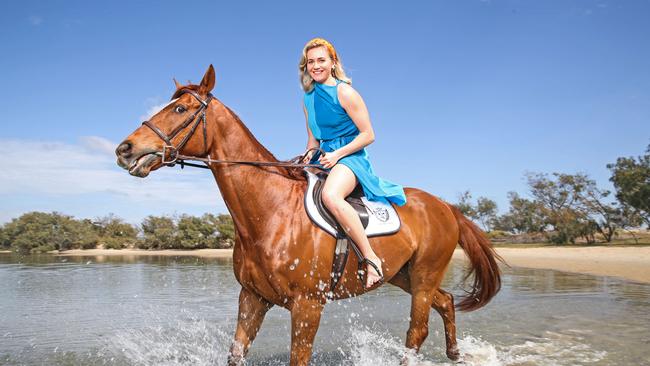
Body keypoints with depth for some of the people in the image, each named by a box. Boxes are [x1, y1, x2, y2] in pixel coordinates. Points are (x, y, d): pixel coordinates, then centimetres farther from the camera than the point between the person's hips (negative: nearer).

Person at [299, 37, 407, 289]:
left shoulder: (345, 93, -8)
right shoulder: (308, 98, 13)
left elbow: (368, 135, -10)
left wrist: (337, 154, -18)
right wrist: (309, 154, 1)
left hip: (350, 157, -8)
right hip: (323, 159, 9)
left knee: (330, 196, -37)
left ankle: (371, 258, -30)